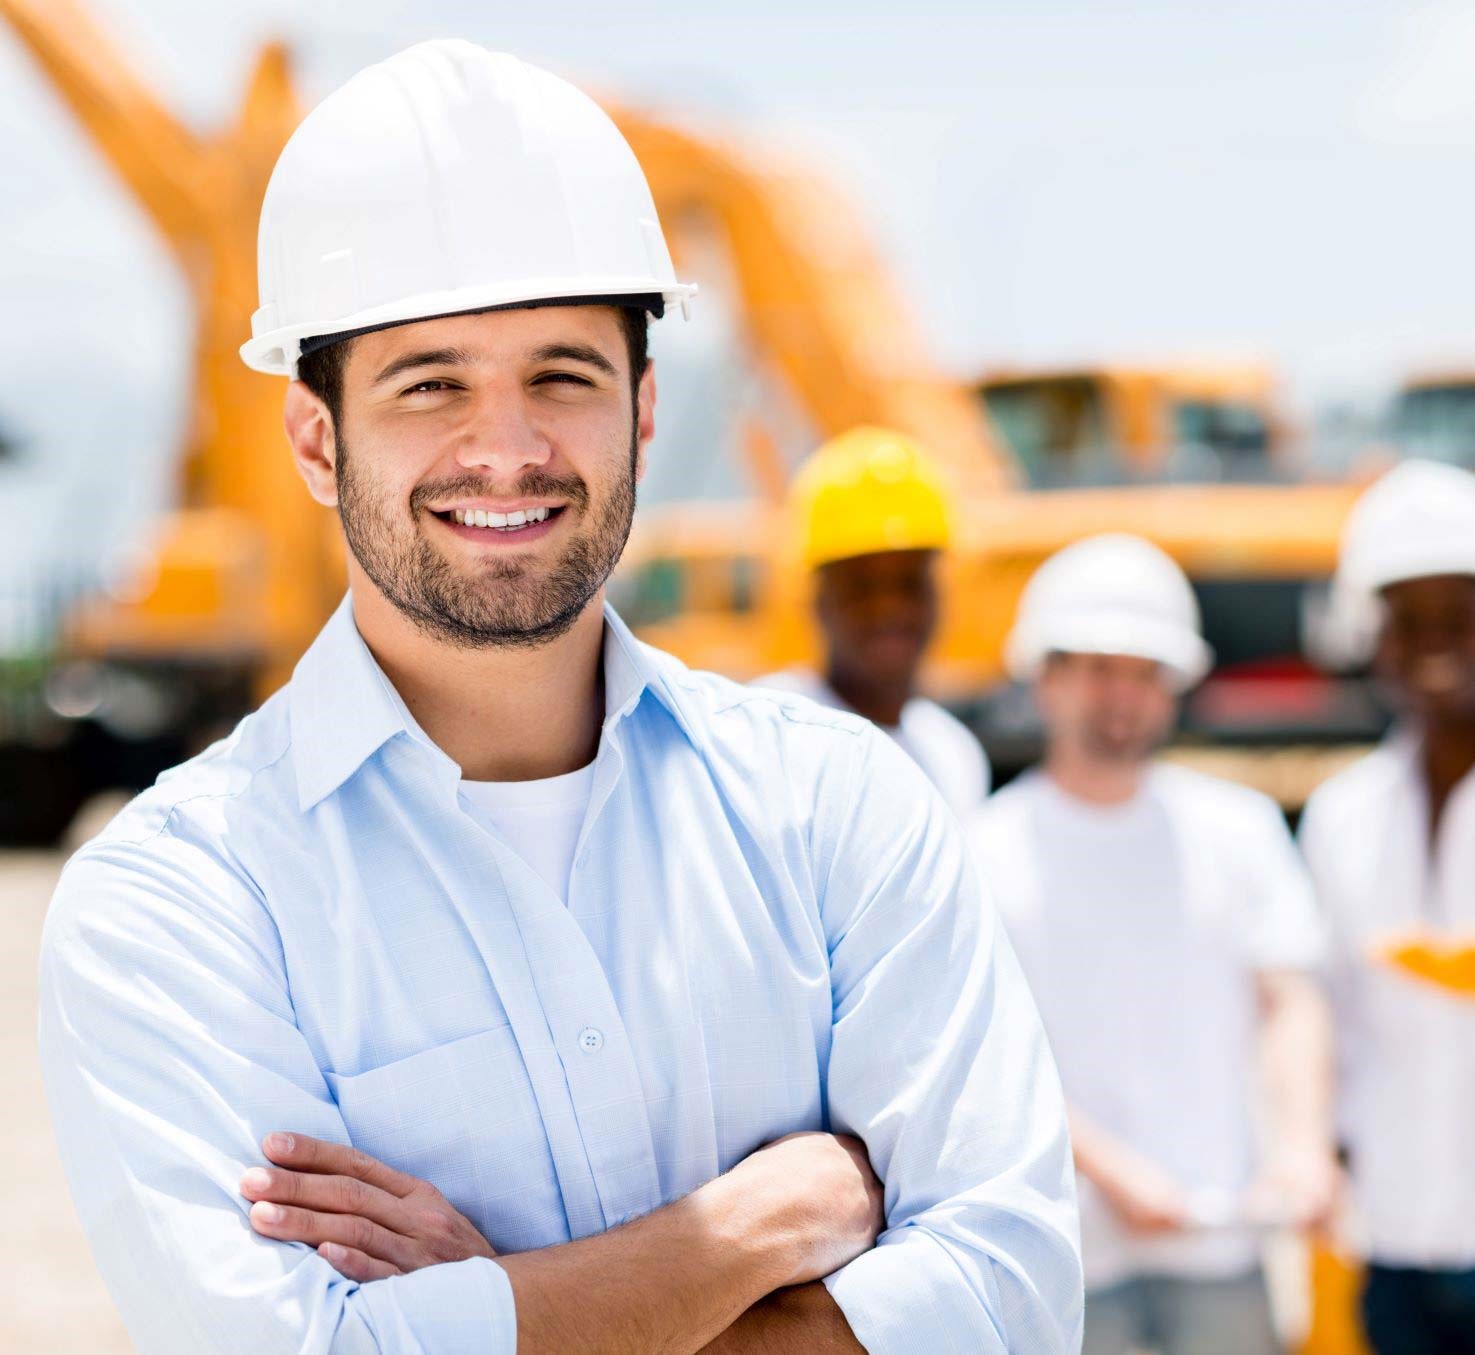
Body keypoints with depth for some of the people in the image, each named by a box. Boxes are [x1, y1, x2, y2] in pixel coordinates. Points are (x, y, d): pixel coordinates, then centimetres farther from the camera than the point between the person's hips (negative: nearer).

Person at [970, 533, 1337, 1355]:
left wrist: (1304, 1142, -12)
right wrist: (1108, 1168, -17)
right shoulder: (988, 850, 1)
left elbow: (1291, 999, 5)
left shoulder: (1237, 828, 11)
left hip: (1219, 1247, 3)